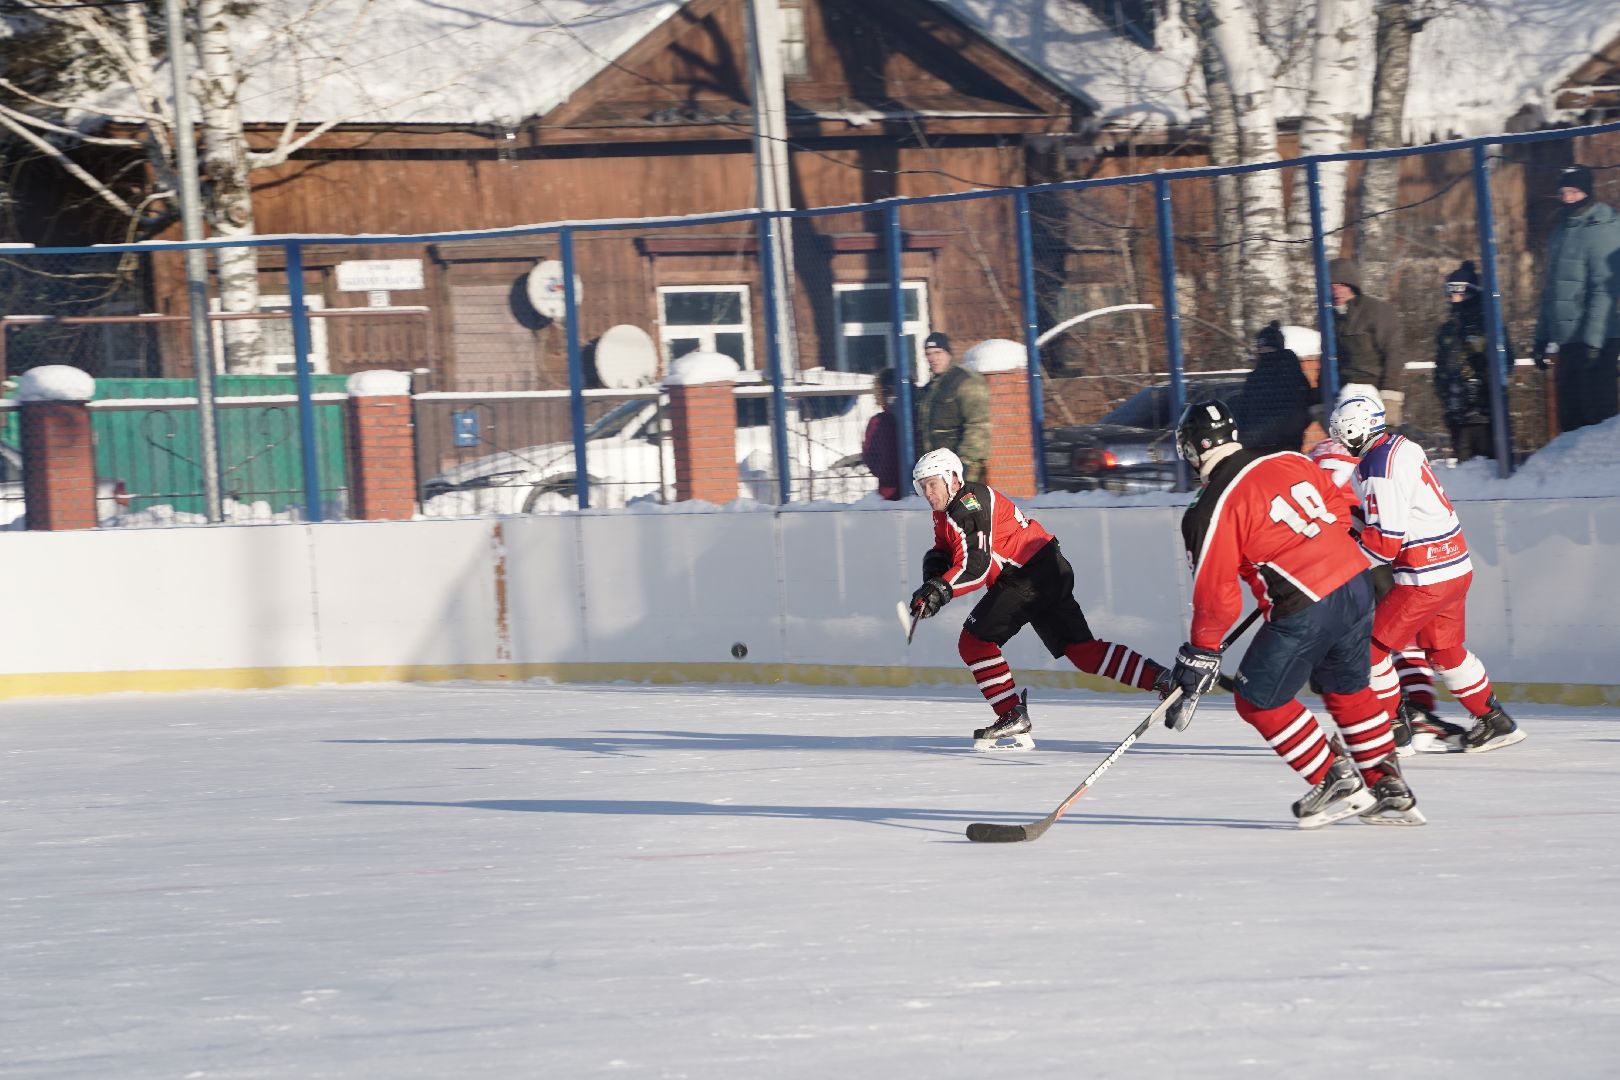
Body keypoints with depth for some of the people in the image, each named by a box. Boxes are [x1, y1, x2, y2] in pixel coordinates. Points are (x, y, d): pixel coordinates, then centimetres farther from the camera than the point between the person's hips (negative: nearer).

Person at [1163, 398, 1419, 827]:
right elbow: (1338, 508, 21)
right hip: (1356, 583, 7)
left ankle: (1336, 781, 9)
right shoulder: (1290, 462, 9)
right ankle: (1390, 789, 24)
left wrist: (1200, 653, 1)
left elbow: (1216, 591, -9)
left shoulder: (1213, 510, -9)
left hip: (1304, 610, -7)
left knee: (1260, 699, 9)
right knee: (1348, 689, 25)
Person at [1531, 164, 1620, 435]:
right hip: (1567, 341, 8)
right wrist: (1541, 337, 17)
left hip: (1597, 341, -8)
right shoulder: (1561, 232, 17)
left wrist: (1592, 341, -20)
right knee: (1570, 418, 9)